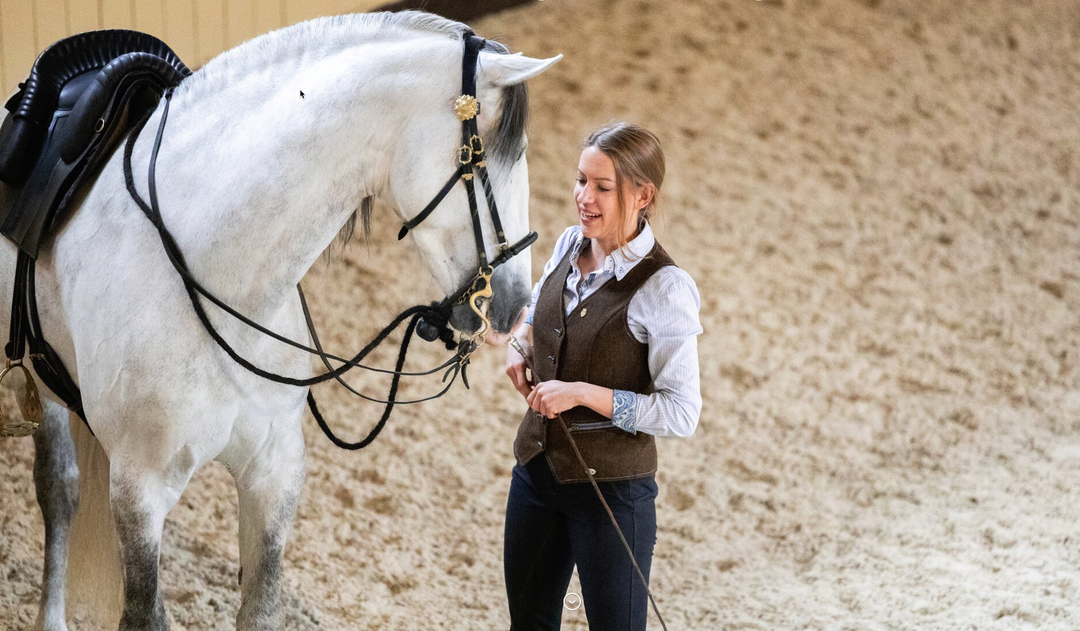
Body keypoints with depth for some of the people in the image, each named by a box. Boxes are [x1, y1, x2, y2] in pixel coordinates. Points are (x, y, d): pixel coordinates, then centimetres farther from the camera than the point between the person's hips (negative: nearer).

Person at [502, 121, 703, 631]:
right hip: (537, 468, 7)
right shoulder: (570, 245, 1)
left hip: (611, 486, -7)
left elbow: (682, 414, -20)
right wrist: (521, 344, 3)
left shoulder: (663, 288, -19)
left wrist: (583, 394, -24)